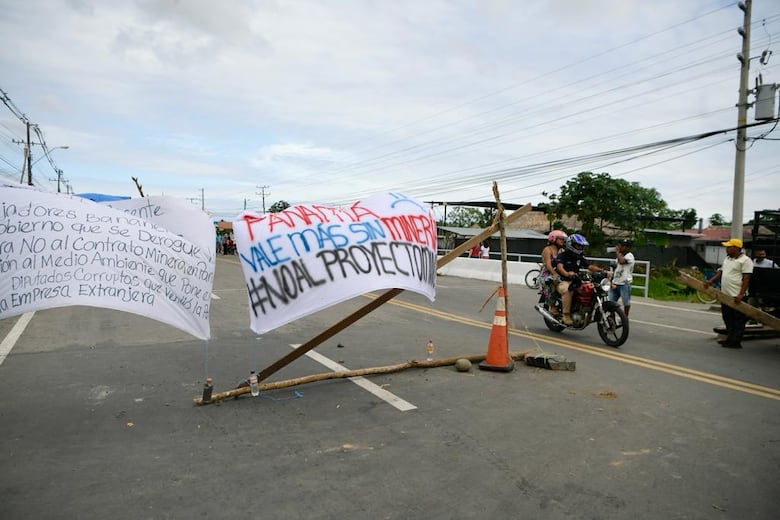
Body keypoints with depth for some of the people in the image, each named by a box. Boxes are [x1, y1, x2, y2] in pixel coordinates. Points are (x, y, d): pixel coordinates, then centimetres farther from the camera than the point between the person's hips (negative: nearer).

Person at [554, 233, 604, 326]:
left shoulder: (580, 258, 17)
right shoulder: (562, 256, -5)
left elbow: (590, 267, 7)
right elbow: (559, 267, -24)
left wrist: (602, 270, -12)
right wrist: (567, 274, -46)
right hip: (563, 281, -6)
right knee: (567, 290, -38)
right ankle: (566, 315, -32)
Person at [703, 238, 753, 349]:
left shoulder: (745, 260, -10)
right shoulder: (727, 259, 16)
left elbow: (746, 279, -16)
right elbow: (721, 272, 20)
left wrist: (741, 294, -22)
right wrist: (710, 281, 4)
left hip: (737, 296, -9)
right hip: (726, 295, 9)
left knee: (738, 321, -1)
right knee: (727, 318, 15)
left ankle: (736, 342, 3)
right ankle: (730, 339, 25)